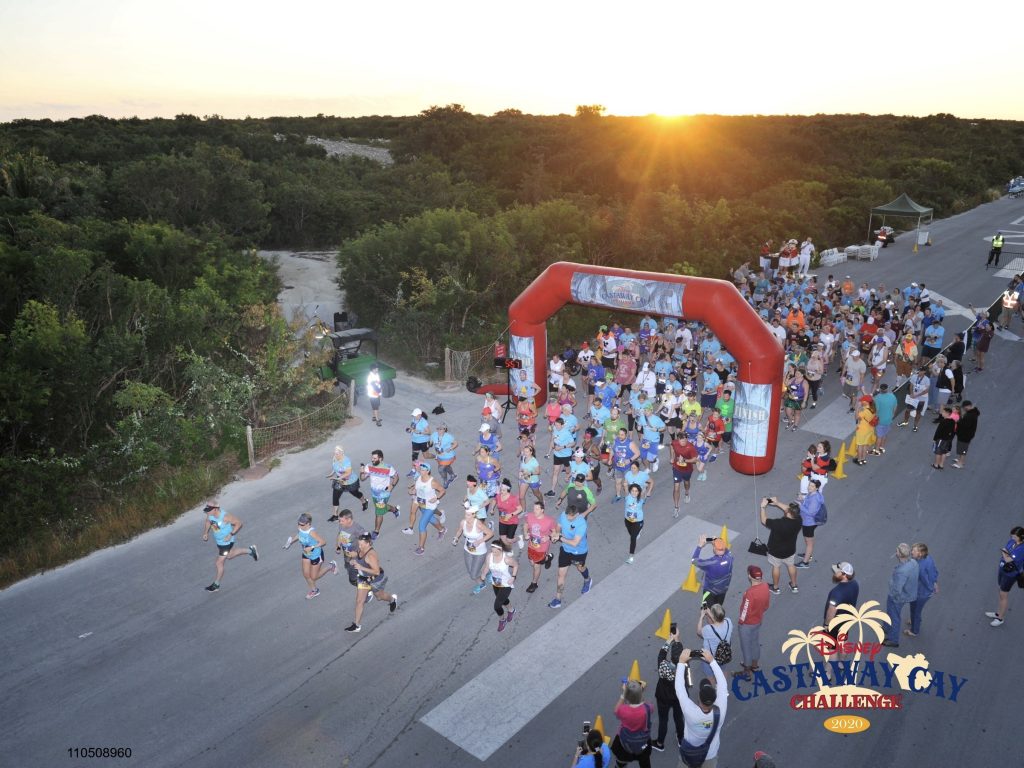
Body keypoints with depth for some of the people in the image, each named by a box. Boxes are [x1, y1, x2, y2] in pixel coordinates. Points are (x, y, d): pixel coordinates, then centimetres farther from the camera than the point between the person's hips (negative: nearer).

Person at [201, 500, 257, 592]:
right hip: (218, 541, 8)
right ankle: (250, 551, 46)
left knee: (219, 563, 3)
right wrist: (205, 533, -2)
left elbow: (239, 523, -22)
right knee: (229, 556, 28)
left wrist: (231, 535, -26)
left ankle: (216, 584, 24)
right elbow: (207, 521, 9)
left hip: (226, 542, -8)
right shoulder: (210, 515, -16)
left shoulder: (225, 517, -34)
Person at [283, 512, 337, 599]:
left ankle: (331, 566, 30)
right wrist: (291, 541, 1)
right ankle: (314, 590, 41)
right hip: (306, 555, 7)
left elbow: (323, 542, -32)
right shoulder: (301, 528, -15)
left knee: (314, 577, 10)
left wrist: (312, 547, -34)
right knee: (306, 574, 15)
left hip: (316, 555, -7)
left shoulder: (312, 532, -37)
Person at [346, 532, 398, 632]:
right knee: (359, 601, 5)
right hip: (363, 579, 6)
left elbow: (377, 571, -35)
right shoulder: (360, 550, -11)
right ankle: (356, 625, 14)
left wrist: (361, 567, -41)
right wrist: (354, 561, -10)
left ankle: (392, 600, 55)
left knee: (379, 596, 22)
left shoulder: (371, 555, -34)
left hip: (375, 580, -6)